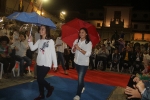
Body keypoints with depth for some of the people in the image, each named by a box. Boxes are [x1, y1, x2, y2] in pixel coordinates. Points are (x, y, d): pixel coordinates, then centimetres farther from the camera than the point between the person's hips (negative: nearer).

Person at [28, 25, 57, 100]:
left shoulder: (50, 41, -7)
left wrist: (55, 64, -7)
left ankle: (50, 88, 17)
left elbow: (53, 53, -7)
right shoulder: (39, 41, 9)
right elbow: (32, 48, 5)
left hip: (46, 64, -6)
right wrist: (30, 41, -8)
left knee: (40, 79, -9)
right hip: (39, 63, 6)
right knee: (39, 79, 10)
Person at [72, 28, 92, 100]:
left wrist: (79, 49, -28)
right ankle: (82, 87, 48)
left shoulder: (89, 43, -12)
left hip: (84, 63, -5)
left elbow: (88, 54, -21)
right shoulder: (76, 41, 1)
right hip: (76, 62, 5)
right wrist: (75, 48, -19)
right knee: (80, 77, 22)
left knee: (80, 78, -7)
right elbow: (72, 51, 4)